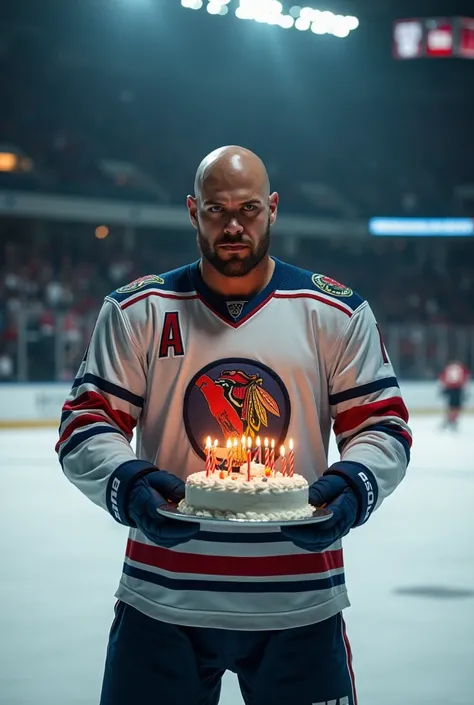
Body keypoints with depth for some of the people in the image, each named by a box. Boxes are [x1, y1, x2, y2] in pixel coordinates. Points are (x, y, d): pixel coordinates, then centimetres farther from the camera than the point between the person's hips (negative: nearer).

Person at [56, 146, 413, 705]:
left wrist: (353, 486, -15)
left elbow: (382, 427, 5)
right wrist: (128, 484, -19)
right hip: (163, 601, 0)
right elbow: (86, 425, 1)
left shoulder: (336, 311, 4)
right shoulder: (137, 311, 3)